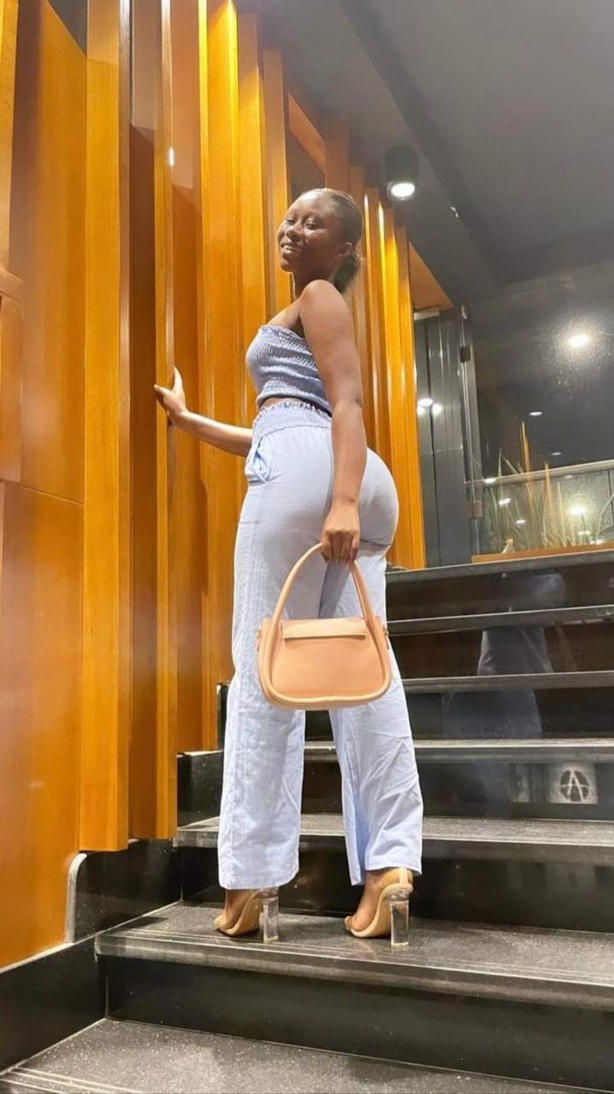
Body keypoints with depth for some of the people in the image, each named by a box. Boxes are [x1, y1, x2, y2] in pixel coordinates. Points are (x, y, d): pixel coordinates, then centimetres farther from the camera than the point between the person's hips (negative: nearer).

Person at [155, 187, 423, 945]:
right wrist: (188, 421, 39)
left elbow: (348, 405, -7)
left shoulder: (317, 298, 10)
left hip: (305, 471, -9)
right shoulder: (312, 315, 36)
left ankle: (252, 875, -6)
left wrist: (340, 499, -22)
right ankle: (389, 862, -9)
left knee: (263, 667, -9)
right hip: (357, 482, 9)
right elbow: (275, 436, 32)